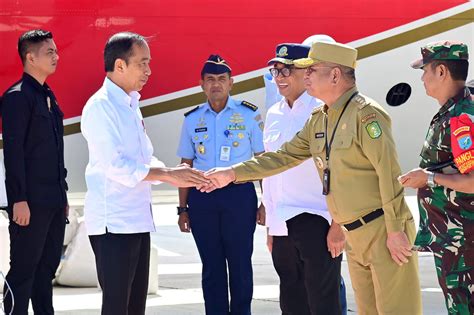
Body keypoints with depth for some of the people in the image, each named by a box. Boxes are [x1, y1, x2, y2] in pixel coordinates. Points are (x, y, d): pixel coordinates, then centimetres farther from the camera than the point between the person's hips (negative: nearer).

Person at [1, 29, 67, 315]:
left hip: (54, 200, 8)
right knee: (23, 270, -3)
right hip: (31, 202, -8)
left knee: (47, 267, 12)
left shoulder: (47, 95, 16)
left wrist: (63, 193, 17)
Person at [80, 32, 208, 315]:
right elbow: (115, 165, -21)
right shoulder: (101, 106, -13)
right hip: (113, 223, -9)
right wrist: (168, 175, -18)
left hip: (138, 221, 9)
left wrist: (177, 174, 1)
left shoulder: (131, 106, 16)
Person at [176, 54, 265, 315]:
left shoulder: (248, 114, 0)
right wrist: (183, 208, 9)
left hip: (239, 194, -3)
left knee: (239, 263, 1)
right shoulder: (192, 119, 9)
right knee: (211, 265, 7)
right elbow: (186, 166, 12)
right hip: (202, 197, 3)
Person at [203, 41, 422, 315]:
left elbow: (389, 174, -18)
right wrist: (233, 173, 12)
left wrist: (395, 230, -20)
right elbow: (285, 156, 18)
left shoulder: (366, 114, -14)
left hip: (384, 231, -9)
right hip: (355, 235, 9)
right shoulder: (318, 121, 12)